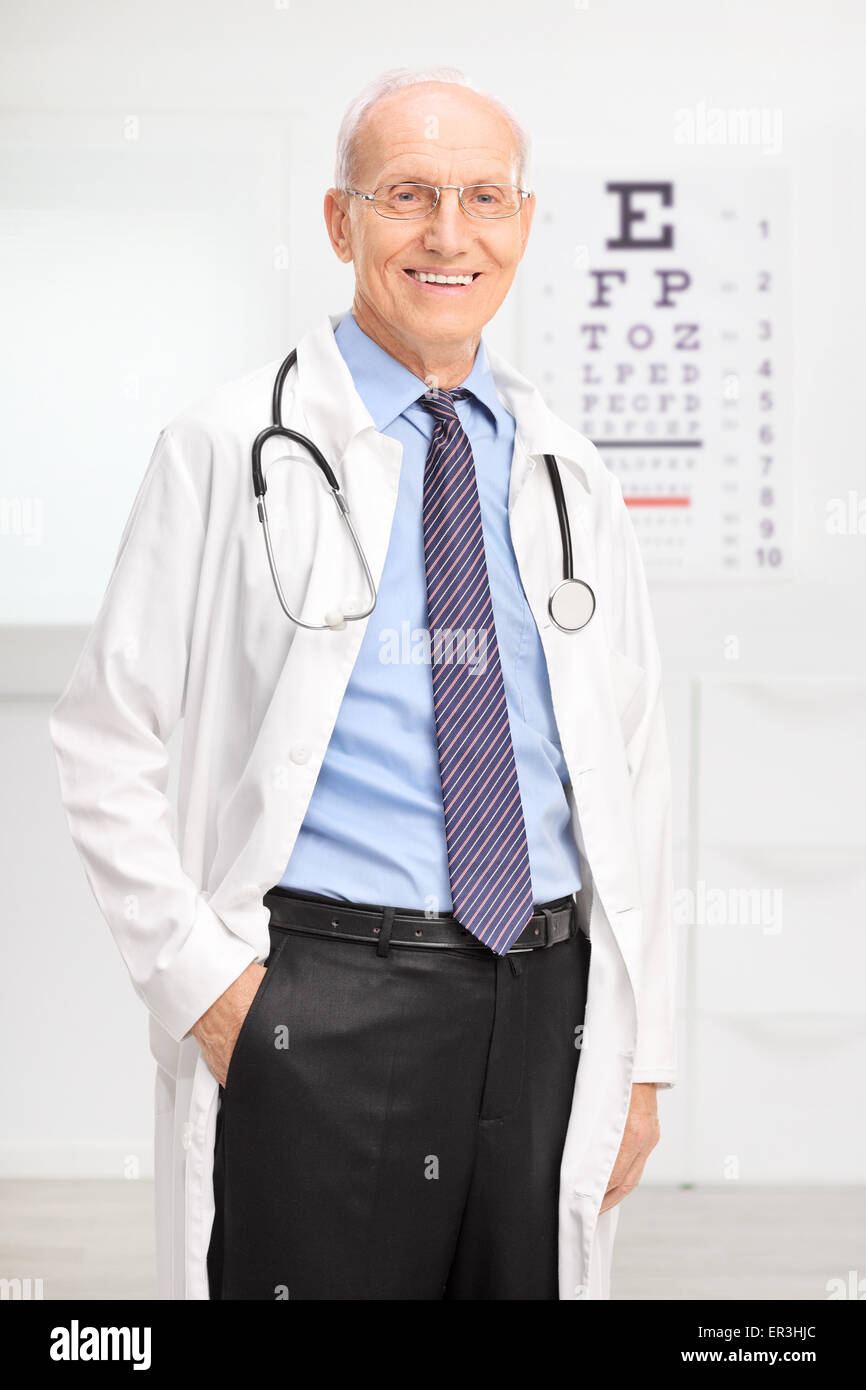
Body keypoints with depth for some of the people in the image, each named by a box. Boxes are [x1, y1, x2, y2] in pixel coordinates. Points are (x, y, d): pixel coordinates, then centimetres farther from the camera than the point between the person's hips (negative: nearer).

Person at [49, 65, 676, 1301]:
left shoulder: (571, 480, 12)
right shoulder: (231, 450, -1)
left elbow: (632, 773, 13)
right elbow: (103, 743, -1)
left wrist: (642, 1055, 9)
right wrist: (203, 981, -9)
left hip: (544, 1009, 4)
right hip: (316, 1012, -4)